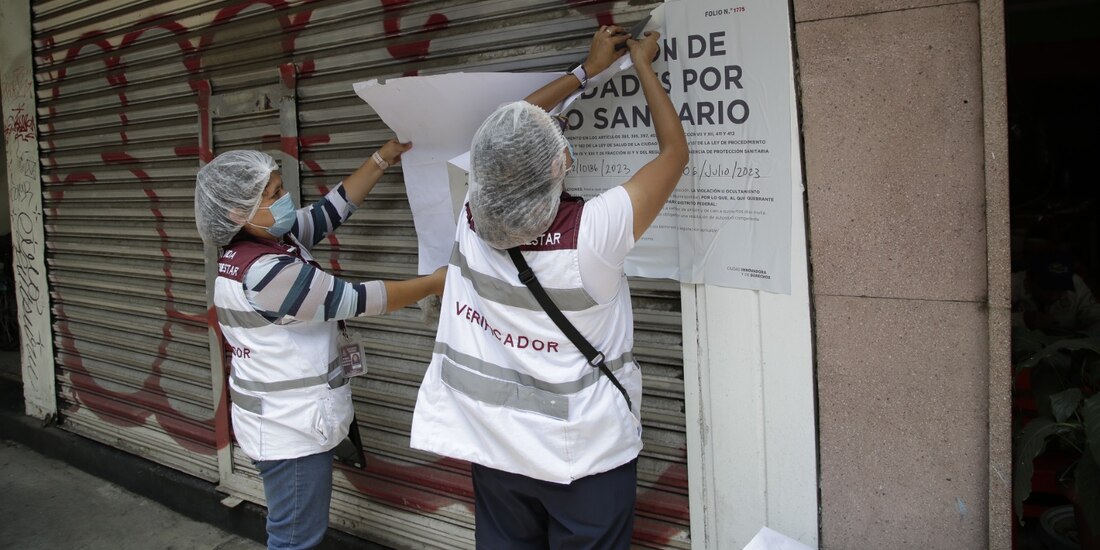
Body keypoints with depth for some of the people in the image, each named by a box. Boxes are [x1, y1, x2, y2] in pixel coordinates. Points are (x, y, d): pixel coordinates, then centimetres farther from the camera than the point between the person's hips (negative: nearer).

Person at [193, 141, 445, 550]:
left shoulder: (271, 239, 1)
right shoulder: (265, 272, -27)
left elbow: (332, 209, 8)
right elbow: (353, 299, -21)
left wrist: (383, 158, 6)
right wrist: (433, 284, -10)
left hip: (287, 418, 10)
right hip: (290, 427, -10)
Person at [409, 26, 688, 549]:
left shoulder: (472, 221, -12)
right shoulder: (592, 232, -23)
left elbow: (510, 128, 6)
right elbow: (675, 151, -9)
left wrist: (588, 68, 14)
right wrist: (643, 67, 4)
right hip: (585, 458, -3)